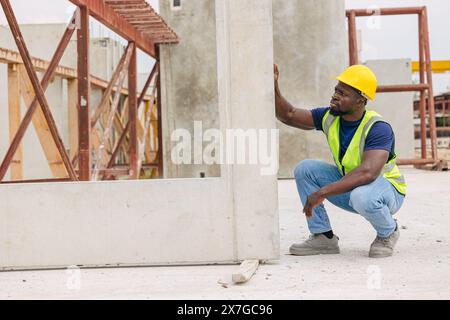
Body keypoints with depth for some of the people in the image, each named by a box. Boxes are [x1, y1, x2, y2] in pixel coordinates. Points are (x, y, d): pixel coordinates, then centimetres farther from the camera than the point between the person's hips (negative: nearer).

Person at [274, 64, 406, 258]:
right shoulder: (330, 117, -7)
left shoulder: (378, 128, -28)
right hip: (349, 185, 7)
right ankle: (324, 237, -3)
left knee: (362, 195, -41)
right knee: (305, 169, -11)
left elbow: (367, 173, -41)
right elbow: (288, 115, -2)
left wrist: (322, 193, -42)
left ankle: (388, 232, -6)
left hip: (387, 188, -6)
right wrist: (274, 86, -19)